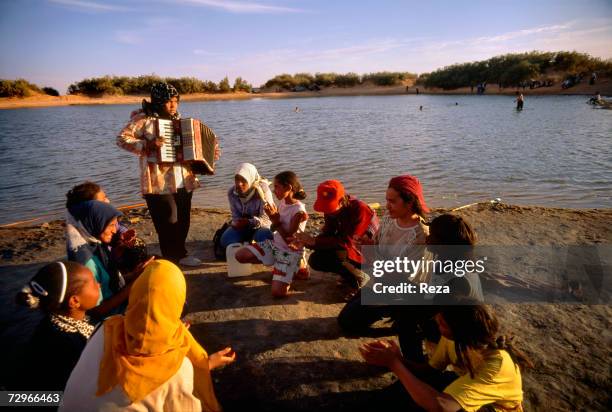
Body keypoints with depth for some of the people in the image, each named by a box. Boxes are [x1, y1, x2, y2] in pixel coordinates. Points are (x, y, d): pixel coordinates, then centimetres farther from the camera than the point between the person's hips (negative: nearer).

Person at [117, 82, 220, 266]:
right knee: (168, 222, -3)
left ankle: (180, 255, 30)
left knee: (183, 220, 12)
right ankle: (171, 260, 14)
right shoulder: (144, 119, -6)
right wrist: (146, 145, -22)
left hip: (183, 181, 7)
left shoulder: (177, 118, 14)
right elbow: (122, 138, -10)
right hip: (159, 183, -6)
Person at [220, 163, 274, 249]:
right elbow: (235, 216, -2)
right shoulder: (232, 192, -10)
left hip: (262, 226, -3)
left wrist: (249, 222, -36)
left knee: (263, 239, -34)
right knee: (226, 240, -20)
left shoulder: (263, 191, -23)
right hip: (243, 226, 4)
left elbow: (265, 218, -22)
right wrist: (237, 223, -25)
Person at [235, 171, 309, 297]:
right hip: (274, 244, 8)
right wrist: (273, 217, -16)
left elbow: (289, 240, -21)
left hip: (290, 252, -8)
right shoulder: (283, 202, -1)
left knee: (278, 292, -21)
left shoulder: (299, 211, -23)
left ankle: (295, 269, 10)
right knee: (240, 255, -3)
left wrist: (276, 220, -22)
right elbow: (274, 228, 6)